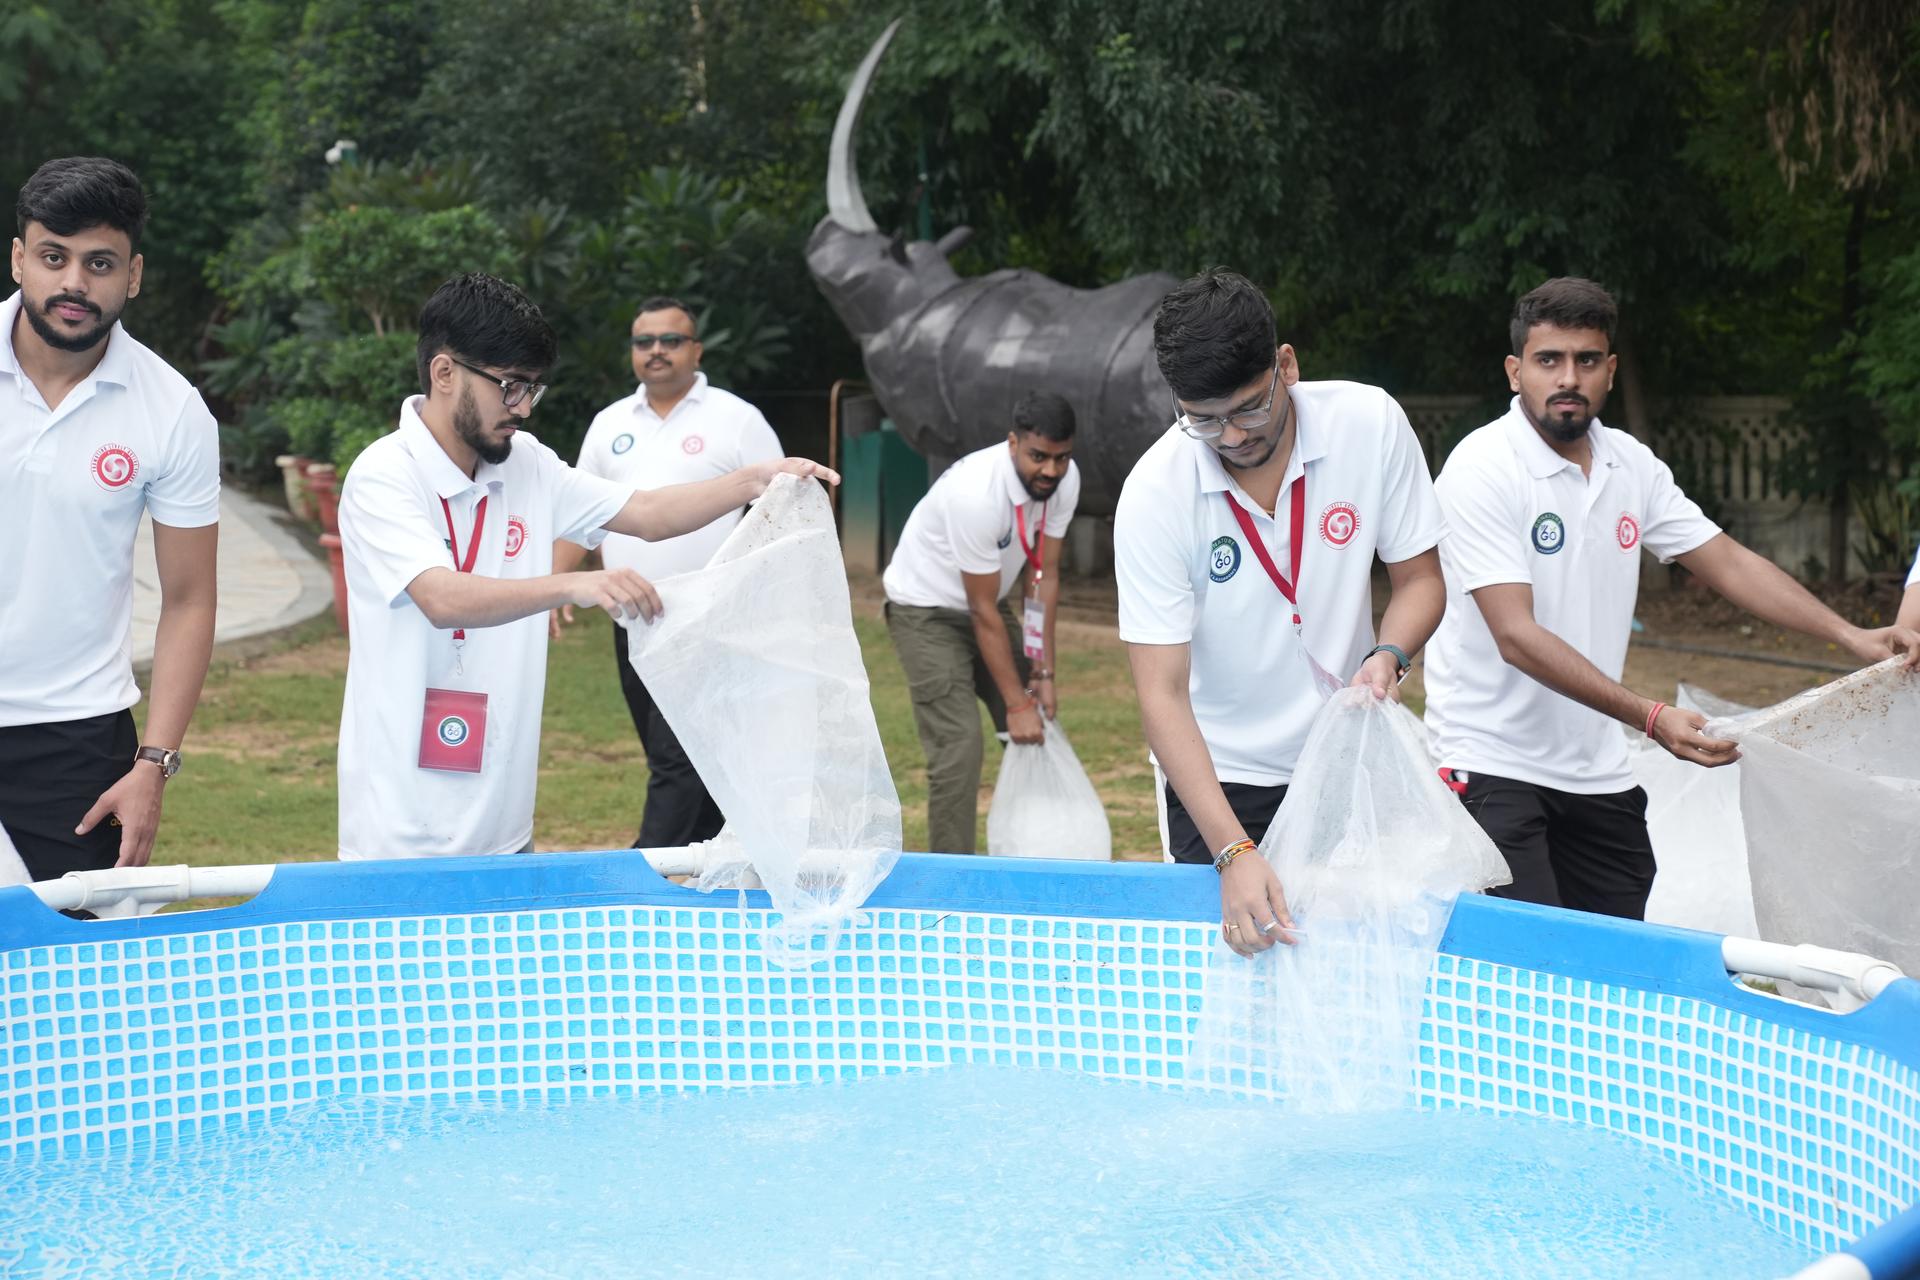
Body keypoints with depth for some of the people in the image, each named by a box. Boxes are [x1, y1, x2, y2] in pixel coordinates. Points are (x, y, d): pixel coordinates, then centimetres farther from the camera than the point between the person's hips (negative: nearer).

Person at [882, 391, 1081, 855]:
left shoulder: (1065, 479, -15)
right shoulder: (976, 493, -35)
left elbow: (1044, 575, -6)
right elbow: (983, 612, -27)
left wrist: (1044, 671, -10)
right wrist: (1016, 702, -23)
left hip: (985, 602, 7)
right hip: (927, 608, -7)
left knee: (1036, 733, 4)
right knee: (959, 743, -17)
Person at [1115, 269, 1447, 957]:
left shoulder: (1372, 422, -13)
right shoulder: (1154, 493, -20)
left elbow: (1419, 577, 1)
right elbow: (1163, 695, -21)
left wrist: (1387, 656, -22)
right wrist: (1233, 853, -31)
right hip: (1219, 778, -2)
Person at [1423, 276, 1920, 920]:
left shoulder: (1631, 464, 6)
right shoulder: (1482, 469, -15)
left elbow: (1728, 561, 13)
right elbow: (1517, 637, -22)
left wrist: (1850, 635, 2)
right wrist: (1651, 717, -28)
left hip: (1597, 771, 7)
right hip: (1493, 764, -6)